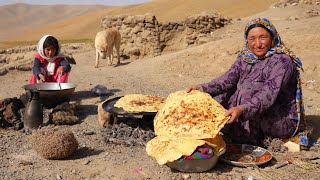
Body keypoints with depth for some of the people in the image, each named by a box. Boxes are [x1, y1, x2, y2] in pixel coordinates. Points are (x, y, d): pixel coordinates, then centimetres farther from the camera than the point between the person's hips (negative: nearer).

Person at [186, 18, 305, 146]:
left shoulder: (282, 61, -18)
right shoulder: (245, 58, 2)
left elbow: (269, 94, -31)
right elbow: (227, 80, -9)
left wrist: (242, 109, -47)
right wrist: (202, 88, -26)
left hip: (285, 123, -6)